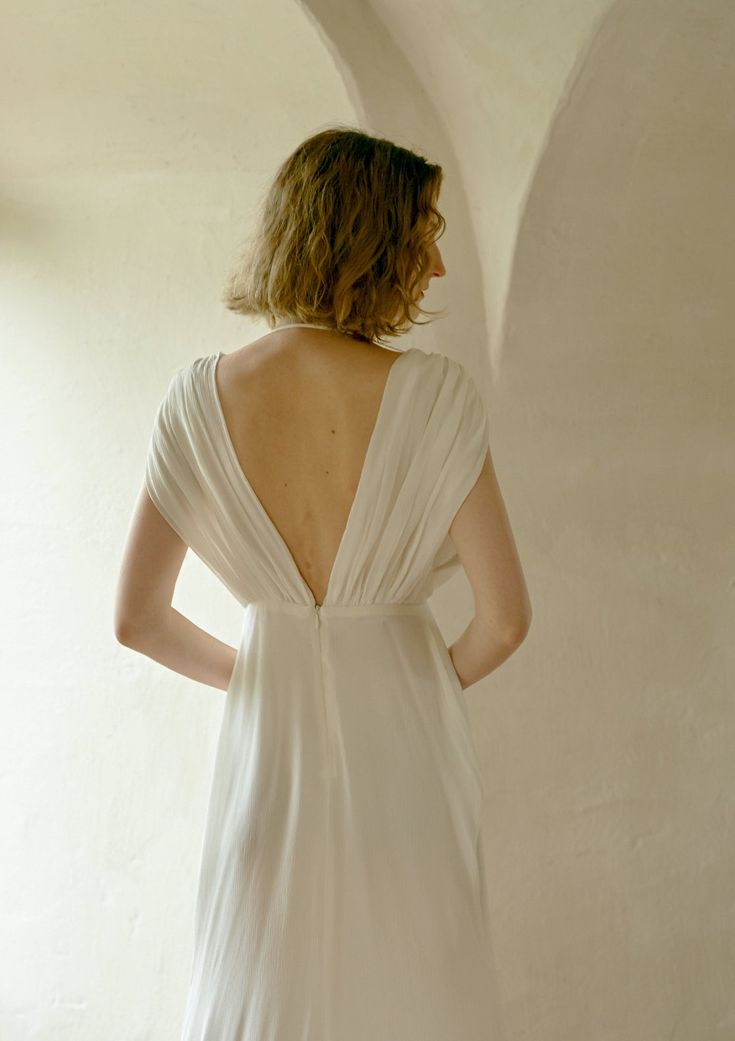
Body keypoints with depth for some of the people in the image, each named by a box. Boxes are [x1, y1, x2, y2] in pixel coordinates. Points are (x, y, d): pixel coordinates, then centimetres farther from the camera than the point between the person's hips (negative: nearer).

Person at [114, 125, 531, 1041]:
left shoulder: (199, 400, -9)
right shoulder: (433, 396, -17)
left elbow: (136, 621, -4)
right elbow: (506, 617, -15)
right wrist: (448, 675, 7)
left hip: (268, 744, 2)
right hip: (404, 747, -2)